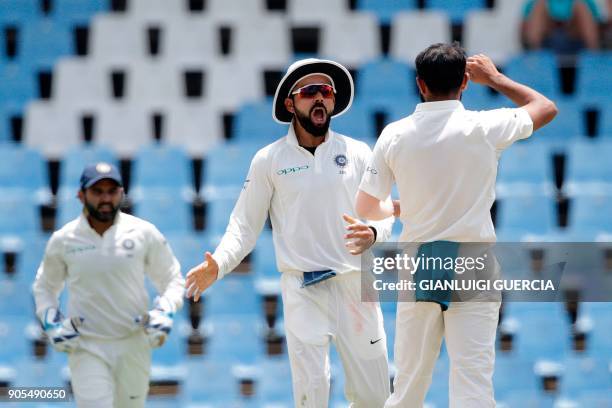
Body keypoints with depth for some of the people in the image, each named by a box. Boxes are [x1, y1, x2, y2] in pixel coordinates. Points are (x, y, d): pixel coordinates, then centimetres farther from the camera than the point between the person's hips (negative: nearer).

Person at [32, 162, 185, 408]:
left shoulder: (144, 234, -3)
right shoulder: (63, 240, -1)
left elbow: (173, 280, 9)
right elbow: (44, 287, 16)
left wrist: (165, 312, -9)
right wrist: (51, 324, 0)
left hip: (133, 346, 1)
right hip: (86, 348, -1)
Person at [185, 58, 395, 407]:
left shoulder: (357, 153, 6)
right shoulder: (269, 160, 2)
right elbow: (245, 225, 3)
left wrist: (372, 234, -18)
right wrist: (218, 265, -15)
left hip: (355, 285, 2)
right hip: (302, 289, -2)